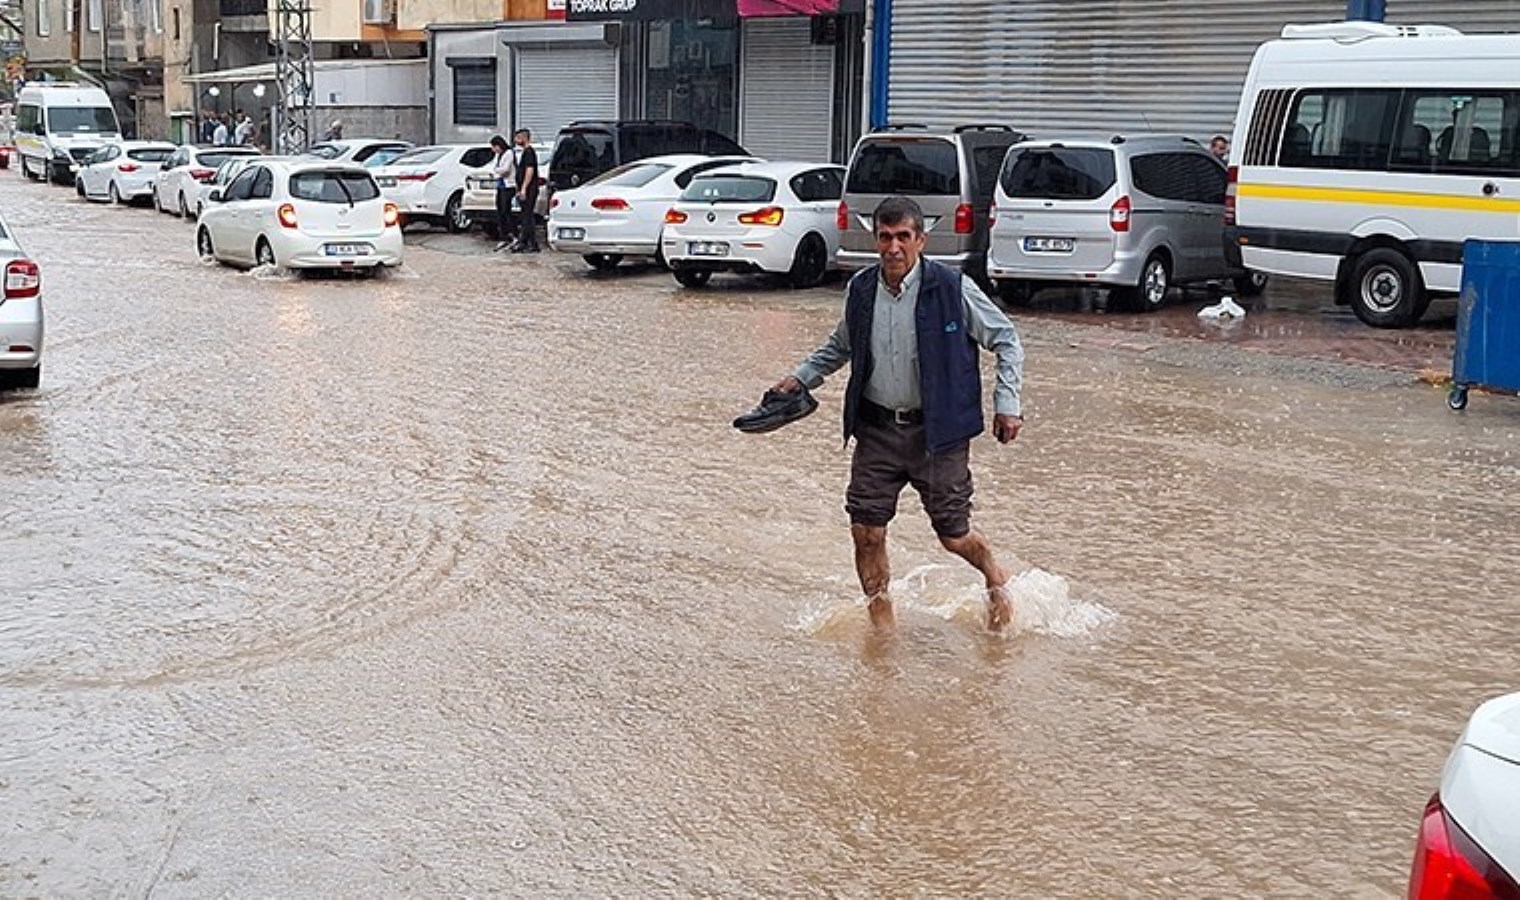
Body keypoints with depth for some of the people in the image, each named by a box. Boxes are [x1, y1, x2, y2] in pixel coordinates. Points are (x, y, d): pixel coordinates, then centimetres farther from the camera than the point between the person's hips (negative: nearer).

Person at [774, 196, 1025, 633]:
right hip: (877, 429, 4)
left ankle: (996, 579, 38)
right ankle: (881, 621, 19)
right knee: (866, 531, 0)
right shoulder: (861, 289, 1)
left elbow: (1006, 340, -1)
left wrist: (1006, 404, -7)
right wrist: (801, 377, 12)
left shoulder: (952, 289, -11)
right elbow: (841, 346, 21)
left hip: (937, 431, -3)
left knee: (954, 535, 5)